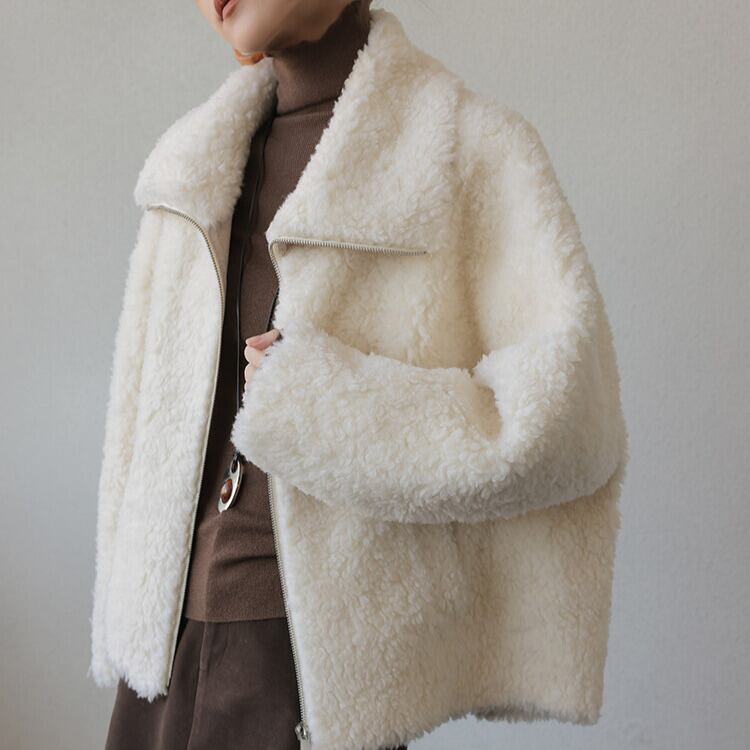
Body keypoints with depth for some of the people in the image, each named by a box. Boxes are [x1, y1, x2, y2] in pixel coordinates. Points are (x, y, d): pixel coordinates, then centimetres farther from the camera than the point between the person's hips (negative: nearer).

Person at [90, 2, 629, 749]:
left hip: (321, 645, -5)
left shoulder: (472, 146, -7)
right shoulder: (195, 167, 10)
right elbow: (141, 418, 12)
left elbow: (561, 422, -16)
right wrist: (121, 628, 12)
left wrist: (313, 394, -16)